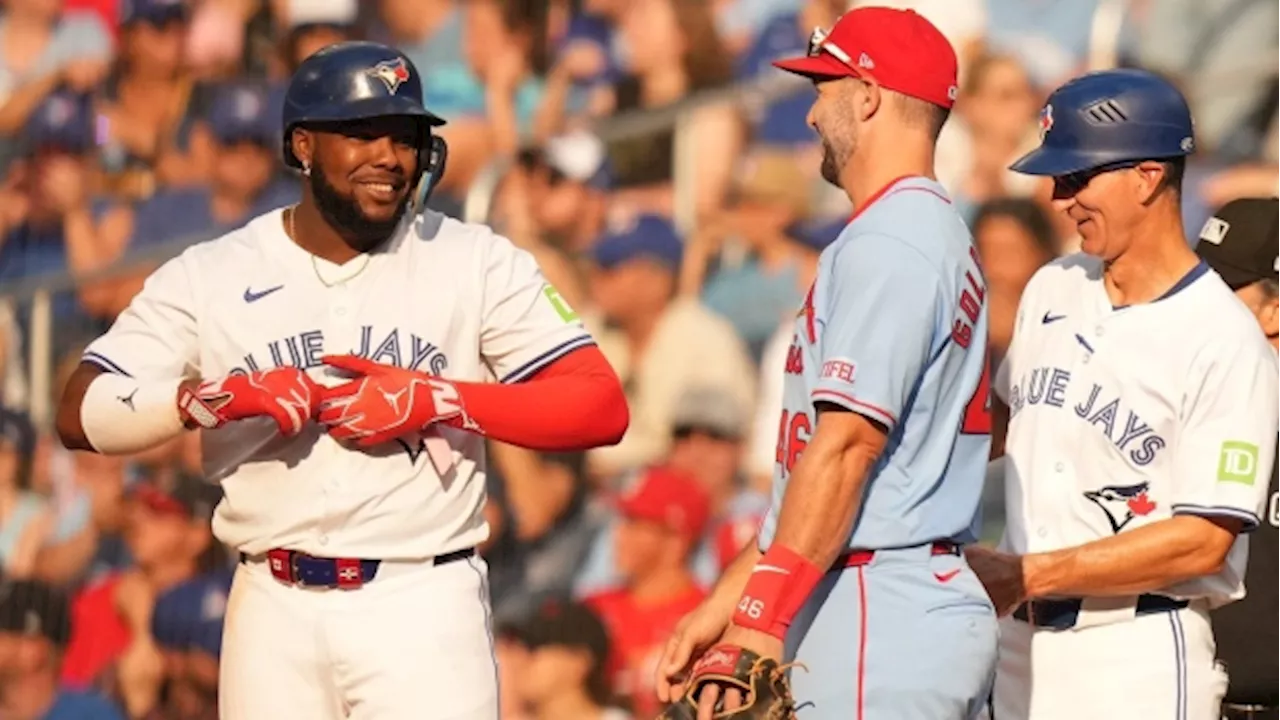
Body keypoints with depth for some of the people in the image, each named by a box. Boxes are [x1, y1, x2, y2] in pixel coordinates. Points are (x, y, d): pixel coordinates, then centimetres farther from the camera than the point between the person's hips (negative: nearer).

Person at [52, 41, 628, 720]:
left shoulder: (478, 263, 3)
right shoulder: (210, 275, 6)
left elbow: (603, 408, -5)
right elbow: (79, 415, -2)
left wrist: (439, 401, -16)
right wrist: (214, 398, -19)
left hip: (422, 609, -2)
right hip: (273, 613, 2)